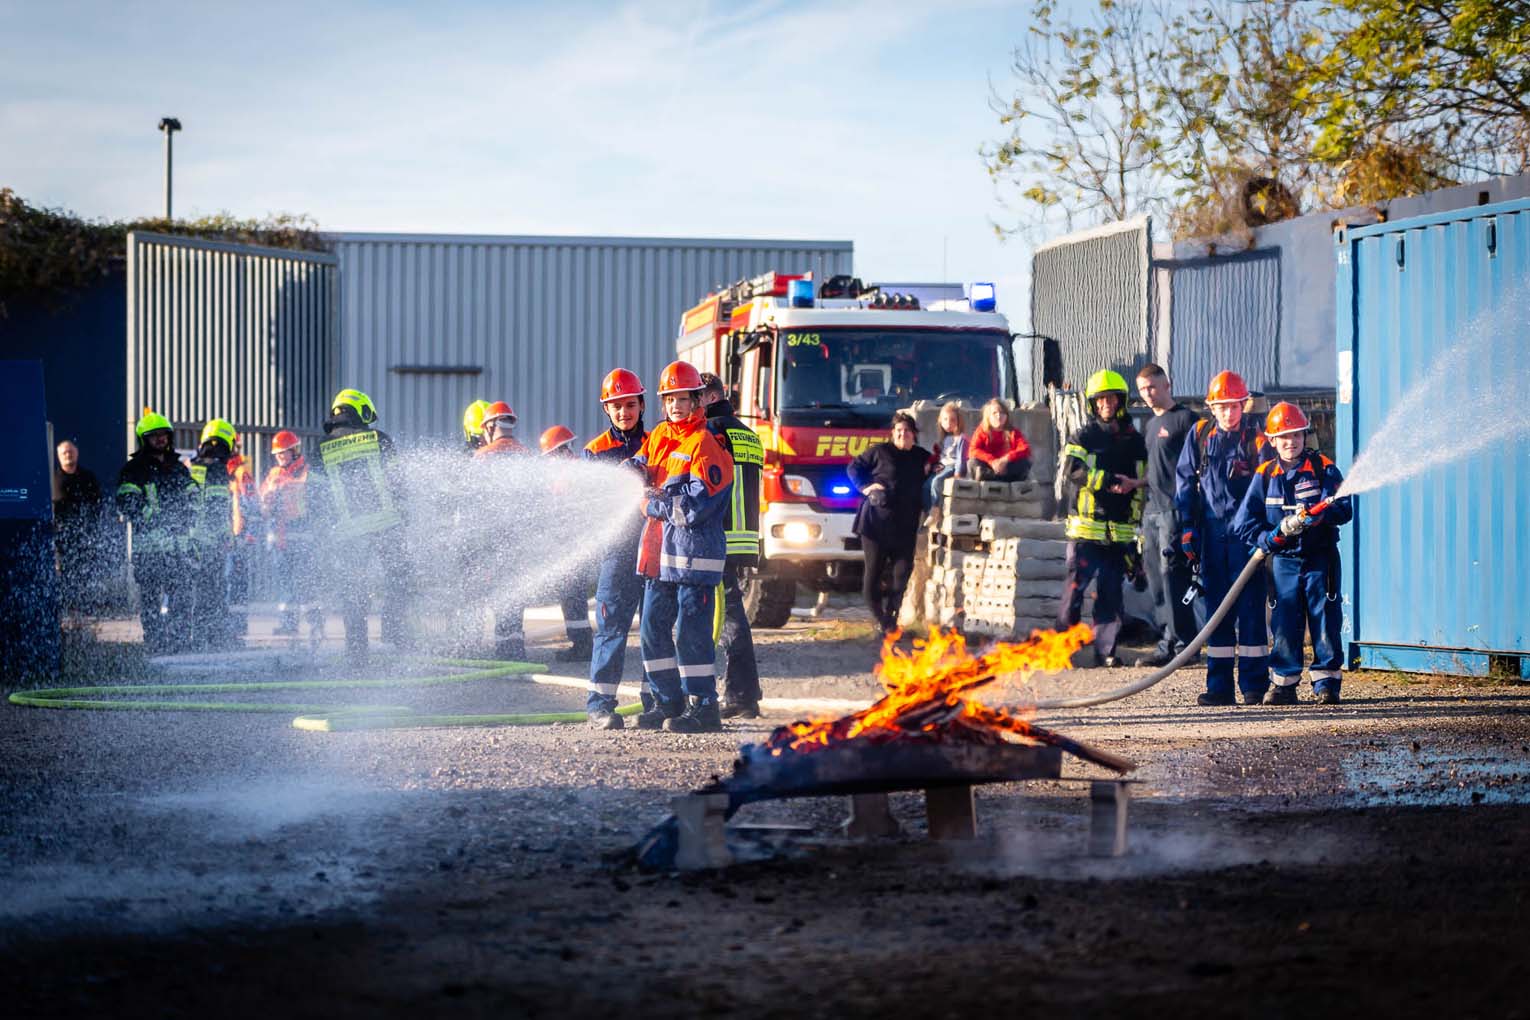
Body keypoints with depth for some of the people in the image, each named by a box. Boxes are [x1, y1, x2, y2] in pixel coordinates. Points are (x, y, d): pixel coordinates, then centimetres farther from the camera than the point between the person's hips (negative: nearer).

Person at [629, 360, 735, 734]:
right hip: (659, 551, 8)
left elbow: (696, 506, -17)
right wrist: (636, 469, -7)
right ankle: (668, 702, 21)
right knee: (653, 629, 11)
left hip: (696, 552, -8)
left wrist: (654, 502, -8)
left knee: (690, 630, -8)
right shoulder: (659, 437, 14)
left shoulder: (706, 445, -10)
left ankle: (703, 707, -2)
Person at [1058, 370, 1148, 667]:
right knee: (1075, 588, -6)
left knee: (1111, 593, 2)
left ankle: (1106, 650, 7)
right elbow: (1073, 471, -13)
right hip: (1085, 530, -3)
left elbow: (1142, 486, 19)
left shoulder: (1135, 441, 15)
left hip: (1120, 532, 3)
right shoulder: (1082, 437, 5)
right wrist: (1108, 481, -23)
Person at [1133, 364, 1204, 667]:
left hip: (1176, 509, -9)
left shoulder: (1185, 419, -5)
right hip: (1152, 510, 9)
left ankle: (1180, 644, -11)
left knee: (1172, 572, -12)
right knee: (1155, 574, 9)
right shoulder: (1150, 425, 21)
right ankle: (1168, 642, 14)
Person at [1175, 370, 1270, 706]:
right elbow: (1185, 480, 11)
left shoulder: (1256, 438, -1)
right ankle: (1219, 686, 10)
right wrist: (1186, 528, 4)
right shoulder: (1199, 435, 7)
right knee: (1216, 606, 6)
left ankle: (1254, 685, 0)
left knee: (1250, 606, -4)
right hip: (1212, 532, 3)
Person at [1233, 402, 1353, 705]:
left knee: (1325, 621, -1)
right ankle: (1284, 683, 12)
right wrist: (1269, 537, -15)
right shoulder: (1264, 475, 5)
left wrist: (1320, 515, -29)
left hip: (1320, 558, -2)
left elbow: (1344, 509, -10)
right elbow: (1244, 522, 2)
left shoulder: (1322, 468, 0)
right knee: (1284, 623, 3)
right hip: (1283, 560, 2)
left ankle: (1326, 682, 6)